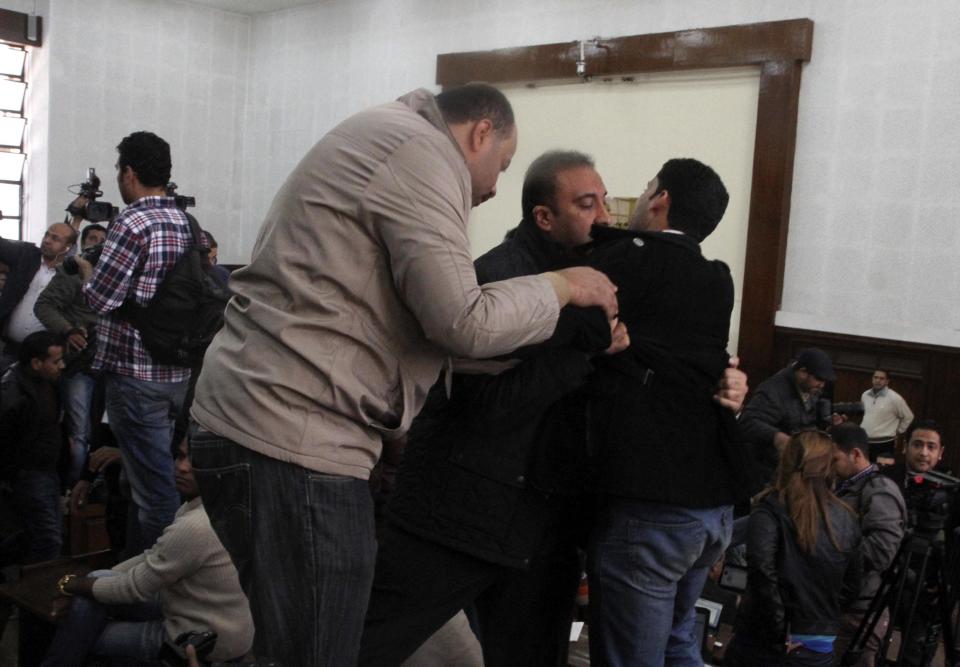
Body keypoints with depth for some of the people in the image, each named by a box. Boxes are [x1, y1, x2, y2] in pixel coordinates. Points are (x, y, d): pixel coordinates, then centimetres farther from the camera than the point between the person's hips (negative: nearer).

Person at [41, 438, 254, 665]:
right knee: (97, 584, 4)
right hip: (196, 613, 9)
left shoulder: (195, 526, -28)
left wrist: (75, 585, -1)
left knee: (86, 638, -1)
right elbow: (153, 557, 14)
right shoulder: (194, 506, 2)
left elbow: (134, 588, -17)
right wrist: (93, 580, 7)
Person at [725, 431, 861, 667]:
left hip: (765, 642, -4)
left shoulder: (772, 507, -7)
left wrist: (779, 632, -14)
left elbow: (761, 565, -20)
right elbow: (851, 587, 15)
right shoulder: (846, 518, 8)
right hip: (819, 647, 4)